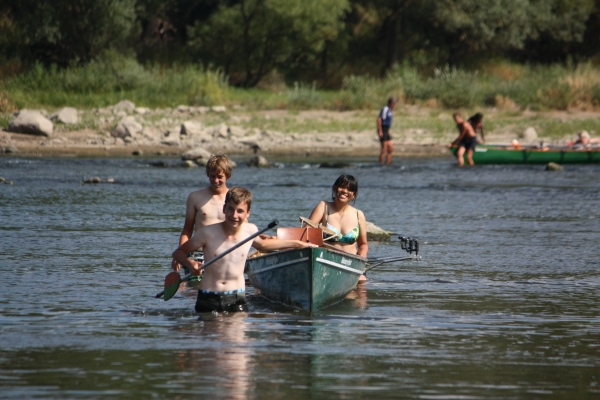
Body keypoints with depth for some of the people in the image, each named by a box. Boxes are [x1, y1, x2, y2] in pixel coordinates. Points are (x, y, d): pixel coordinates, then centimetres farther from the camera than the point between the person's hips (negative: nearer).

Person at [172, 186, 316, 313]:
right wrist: (189, 263, -24)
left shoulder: (250, 230, 0)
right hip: (208, 299, -2)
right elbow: (178, 252, -1)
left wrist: (296, 244, 31)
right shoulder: (208, 233, -11)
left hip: (236, 299, 2)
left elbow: (261, 245, 25)